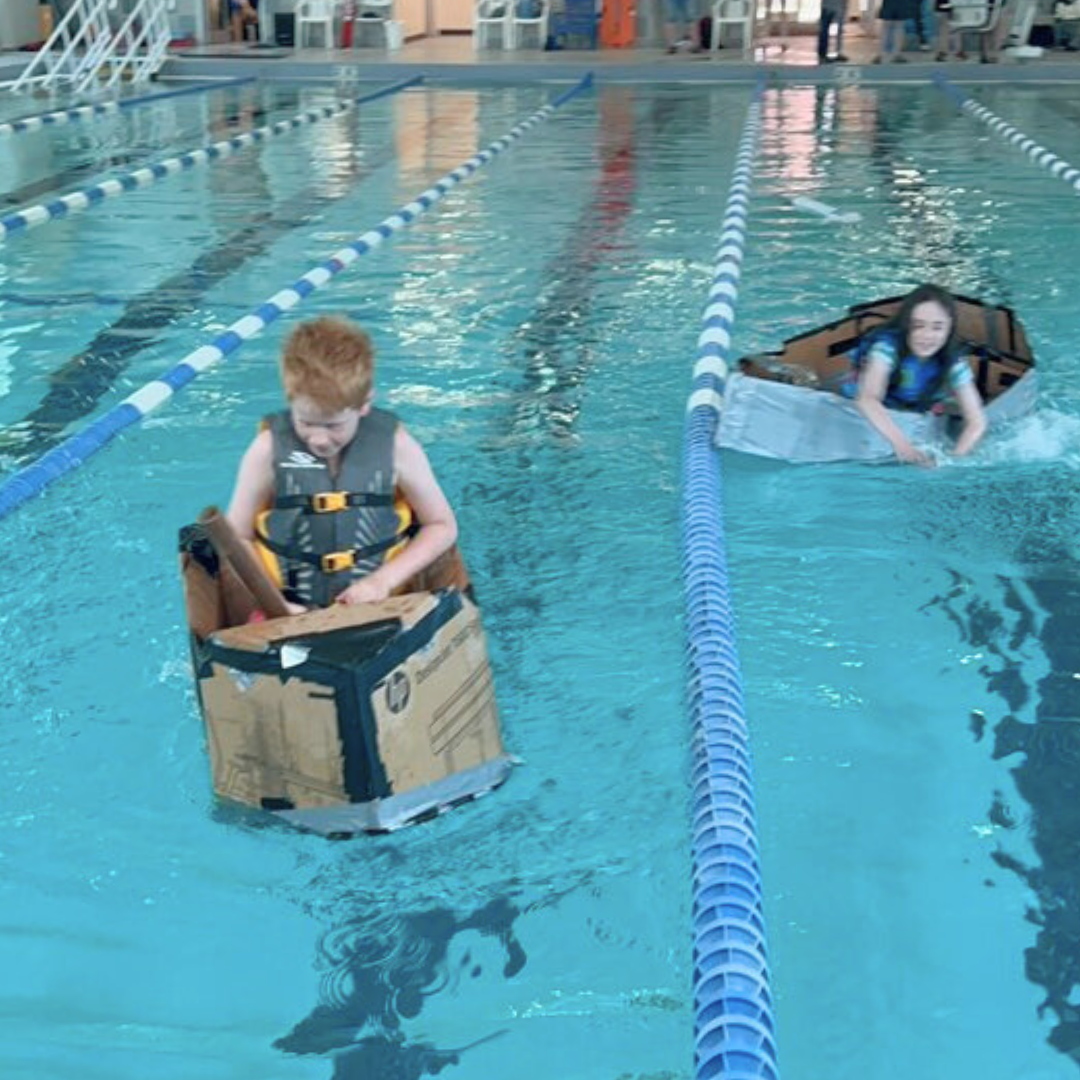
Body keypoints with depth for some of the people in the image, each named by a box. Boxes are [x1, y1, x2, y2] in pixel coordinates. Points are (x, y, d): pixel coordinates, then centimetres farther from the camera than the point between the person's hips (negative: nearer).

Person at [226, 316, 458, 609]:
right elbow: (237, 539, 3)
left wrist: (384, 580, -6)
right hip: (290, 611, -1)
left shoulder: (394, 446, -4)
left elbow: (442, 526, 5)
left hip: (377, 605, 1)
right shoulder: (269, 450, -4)